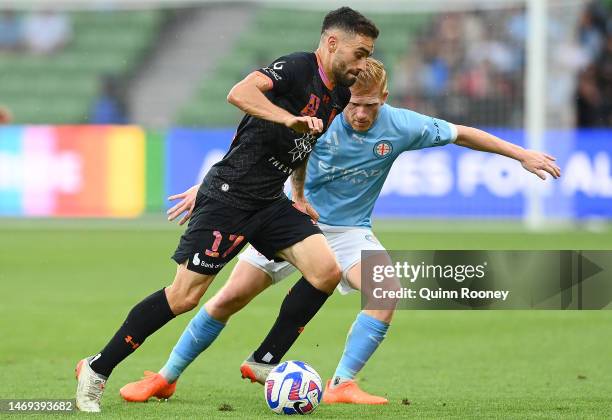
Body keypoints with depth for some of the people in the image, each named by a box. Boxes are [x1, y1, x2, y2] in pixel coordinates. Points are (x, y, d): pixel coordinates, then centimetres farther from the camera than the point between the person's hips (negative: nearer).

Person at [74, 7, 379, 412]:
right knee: (185, 295, -8)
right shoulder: (298, 67, -15)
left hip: (271, 202, 8)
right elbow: (239, 93, -32)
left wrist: (301, 195, 20)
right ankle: (97, 370, 6)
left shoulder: (338, 97, 11)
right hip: (229, 194, -8)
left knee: (327, 270, -11)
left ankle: (265, 363, 2)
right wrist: (289, 119, -40)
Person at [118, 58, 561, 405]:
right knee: (229, 298, -5)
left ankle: (342, 384, -20)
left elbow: (460, 133, -1)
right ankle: (166, 378, 10)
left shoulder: (399, 127, -15)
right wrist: (207, 186, -13)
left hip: (349, 230, 1)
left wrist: (521, 154, 1)